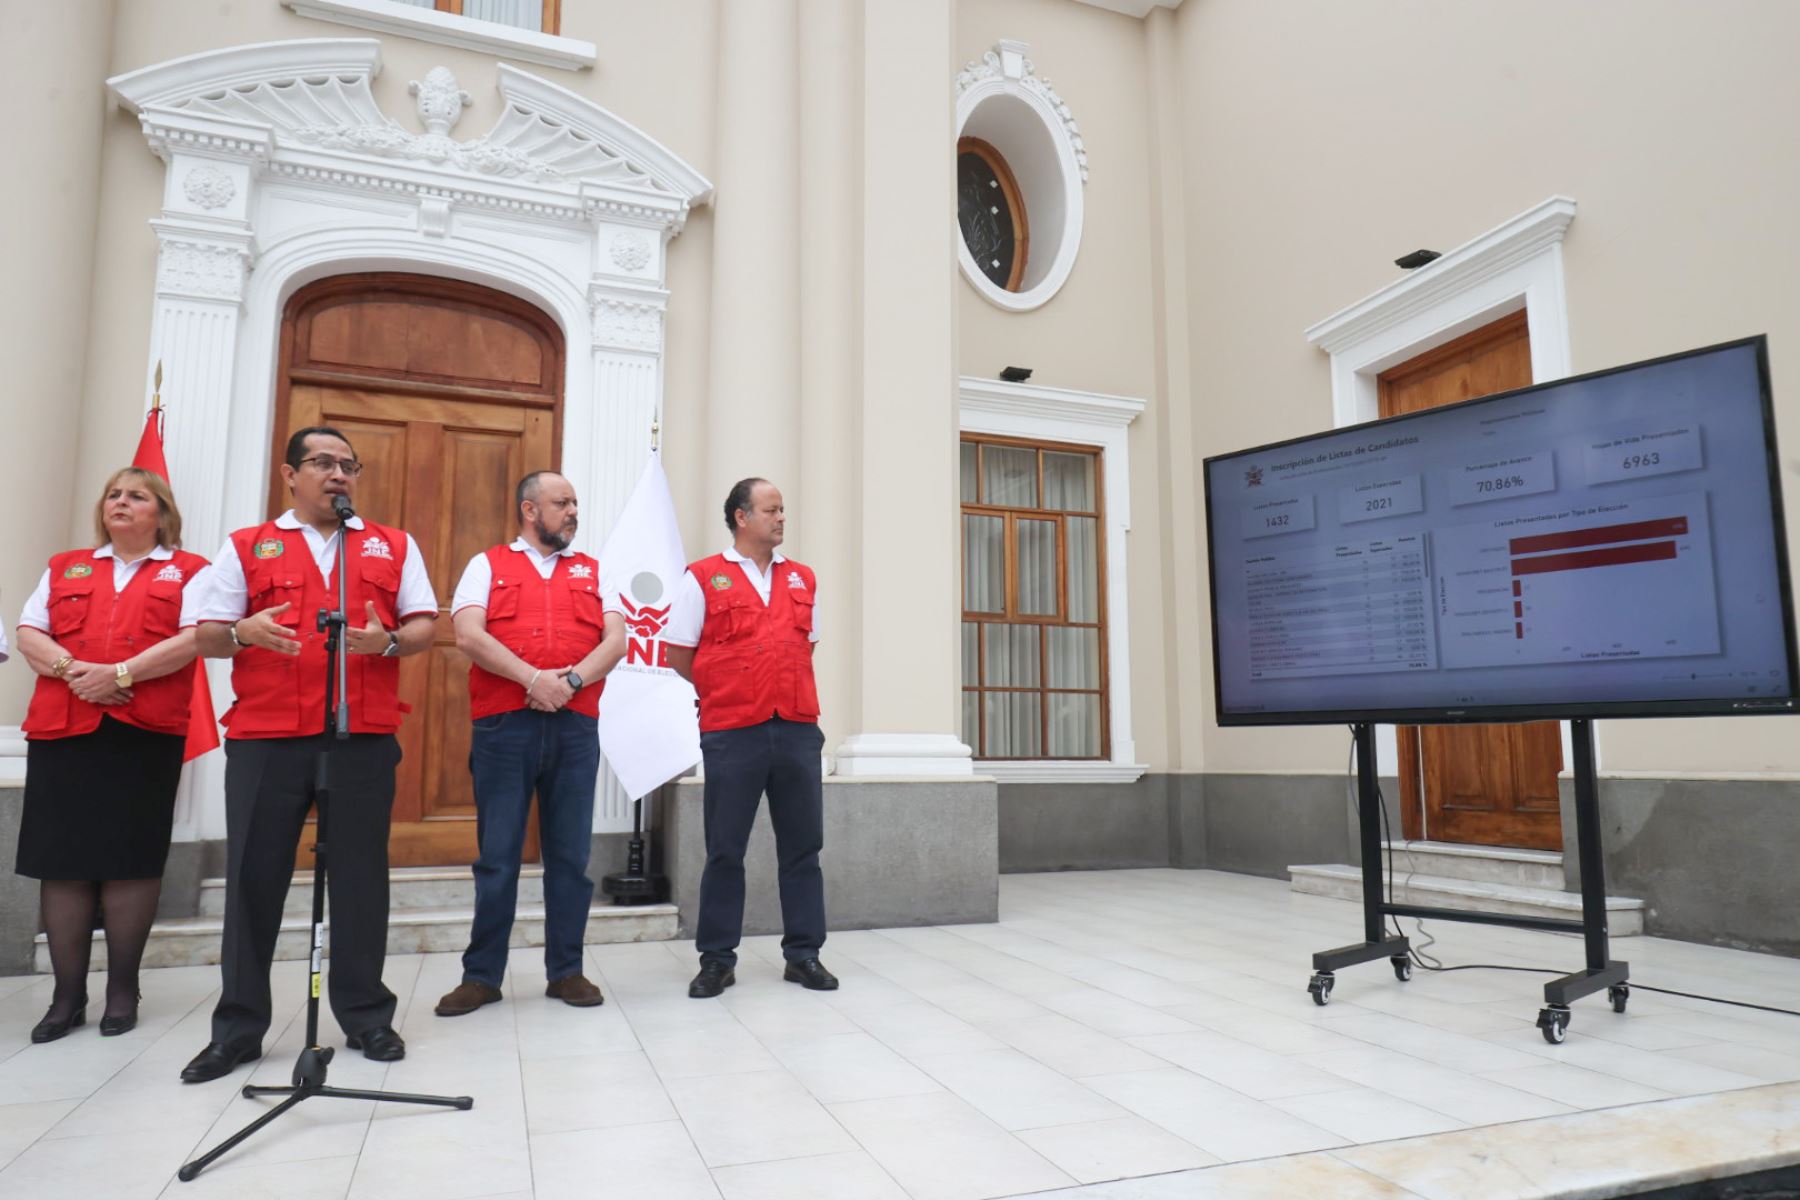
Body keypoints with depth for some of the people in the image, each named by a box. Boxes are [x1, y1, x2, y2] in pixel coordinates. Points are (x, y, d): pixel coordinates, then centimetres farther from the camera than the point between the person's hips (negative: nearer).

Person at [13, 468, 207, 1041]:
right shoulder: (64, 567, 19)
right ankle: (67, 994, 12)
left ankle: (122, 988, 12)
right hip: (62, 729, 4)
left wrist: (120, 673, -16)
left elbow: (193, 638, -7)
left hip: (146, 732, -3)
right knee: (62, 859, 3)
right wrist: (71, 668, -9)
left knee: (131, 859, 0)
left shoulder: (189, 570, 7)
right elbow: (29, 634, 10)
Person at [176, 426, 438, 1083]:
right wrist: (244, 632, -15)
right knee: (254, 875, 4)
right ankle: (238, 1027, 17)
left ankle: (366, 1017, 16)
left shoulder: (394, 546, 13)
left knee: (360, 873, 4)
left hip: (365, 734, 0)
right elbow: (206, 634, 7)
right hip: (265, 734, 0)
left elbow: (423, 628, 8)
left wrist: (388, 640, -13)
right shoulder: (245, 547, 12)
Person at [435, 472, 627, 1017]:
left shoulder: (593, 572, 16)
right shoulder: (487, 565, 9)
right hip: (503, 725, -2)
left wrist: (571, 680, -14)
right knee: (497, 855, 3)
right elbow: (468, 635, -6)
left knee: (570, 854, 5)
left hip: (575, 727, 2)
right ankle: (482, 974, 14)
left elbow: (615, 640, 4)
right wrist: (533, 678, -17)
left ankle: (566, 970, 15)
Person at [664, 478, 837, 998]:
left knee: (802, 844, 7)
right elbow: (679, 656, 3)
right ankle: (717, 959, 17)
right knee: (725, 849, 5)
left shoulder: (802, 579, 13)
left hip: (798, 729, 4)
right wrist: (727, 696, 8)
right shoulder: (703, 578, 1)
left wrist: (790, 696, 13)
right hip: (731, 734, -3)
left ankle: (804, 954, 18)